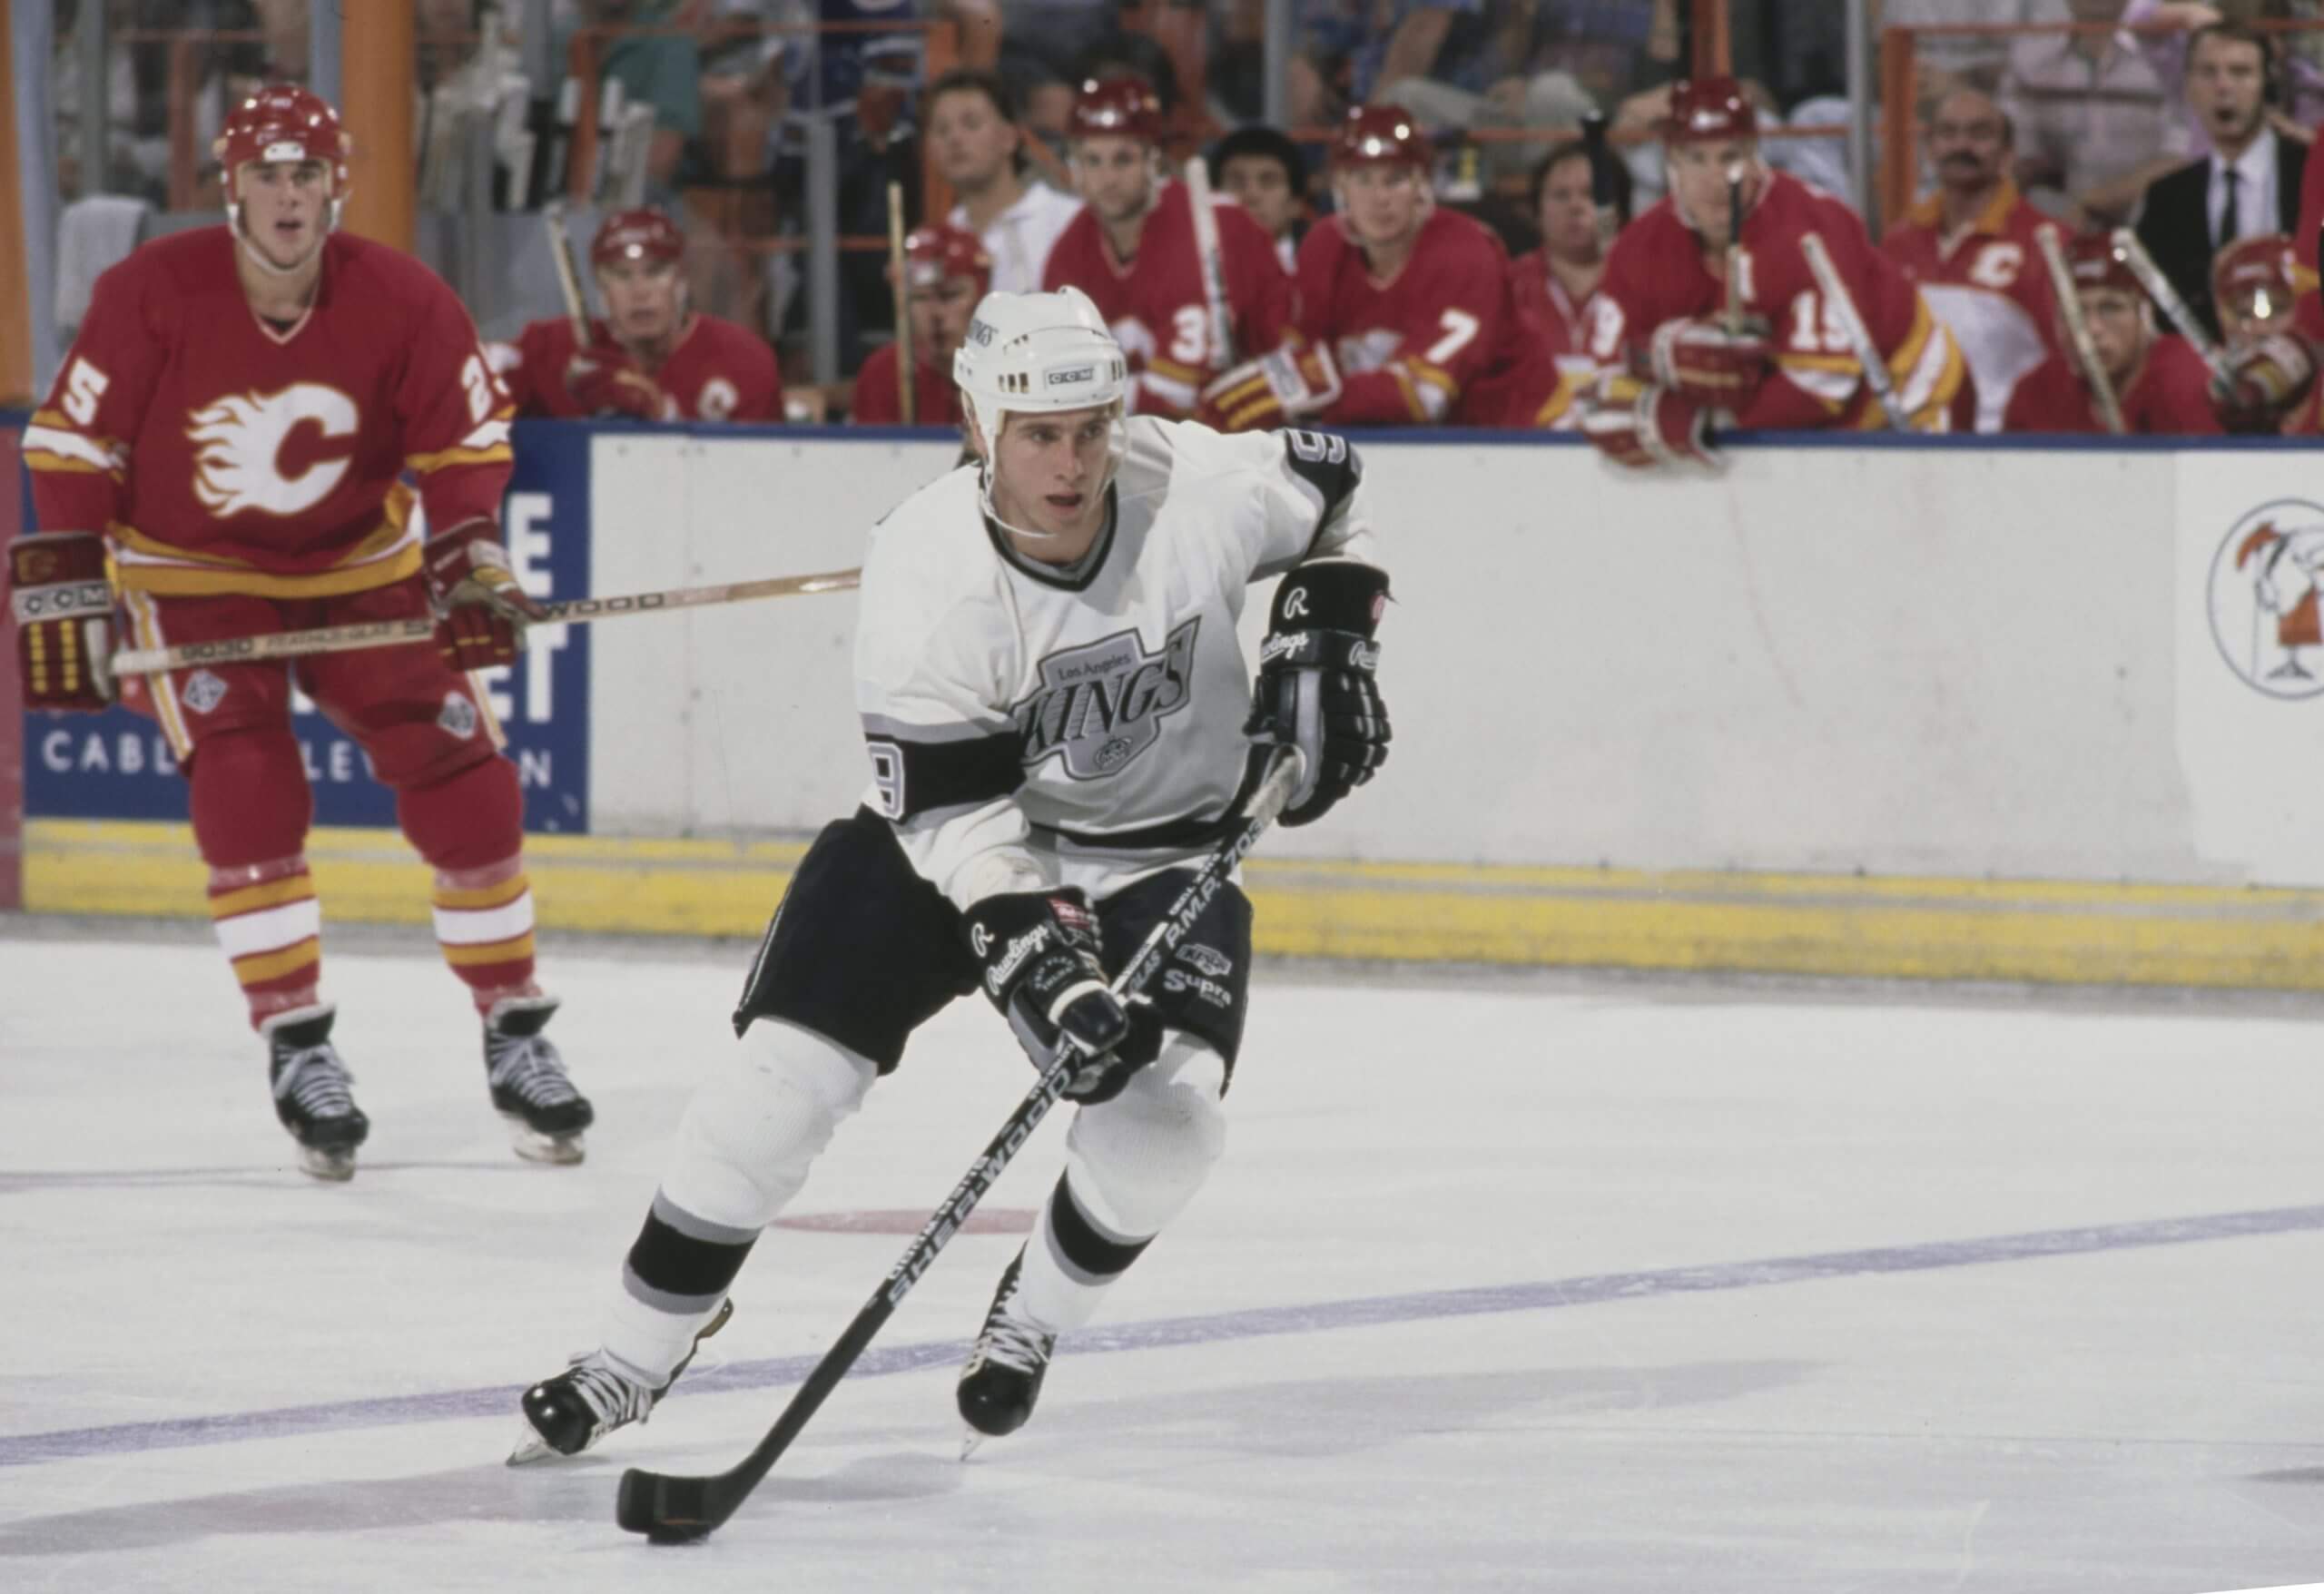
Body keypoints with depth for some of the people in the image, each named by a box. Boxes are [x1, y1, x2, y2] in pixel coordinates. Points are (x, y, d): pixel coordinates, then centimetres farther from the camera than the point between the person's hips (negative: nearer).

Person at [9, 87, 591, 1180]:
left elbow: (461, 440, -5)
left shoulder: (403, 305, -17)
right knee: (246, 790, -20)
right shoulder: (152, 296, -21)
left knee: (463, 776, -5)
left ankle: (515, 1038, 9)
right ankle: (297, 1049, -11)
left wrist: (471, 555, -19)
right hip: (192, 572, -2)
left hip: (363, 570, 2)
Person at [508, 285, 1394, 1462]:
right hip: (945, 834, -1)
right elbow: (957, 815, -28)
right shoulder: (923, 572, -27)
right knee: (783, 1072, -14)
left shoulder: (1201, 491, -21)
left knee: (1167, 1110, -21)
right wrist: (1040, 965, -39)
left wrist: (1326, 636, -10)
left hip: (1164, 848, 1)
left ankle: (1034, 1318, 10)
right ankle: (633, 1360, 2)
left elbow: (1330, 483, 3)